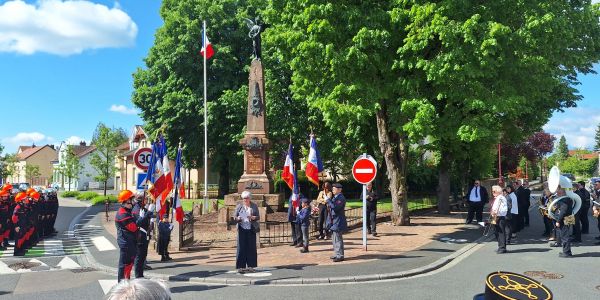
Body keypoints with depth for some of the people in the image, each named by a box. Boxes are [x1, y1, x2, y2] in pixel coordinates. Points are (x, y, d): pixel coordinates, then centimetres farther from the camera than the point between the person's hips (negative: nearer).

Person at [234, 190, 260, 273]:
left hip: (251, 229, 1)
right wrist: (237, 218, -15)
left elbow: (258, 217, 4)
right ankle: (240, 266, -1)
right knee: (241, 247, -5)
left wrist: (252, 217, -16)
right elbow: (235, 216, 7)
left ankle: (250, 266, 12)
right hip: (242, 229, -1)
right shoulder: (239, 206, 7)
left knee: (251, 247, 2)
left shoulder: (254, 206, 6)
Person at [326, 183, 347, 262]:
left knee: (338, 239, -7)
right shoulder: (335, 197, 16)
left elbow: (335, 207, -27)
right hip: (334, 221, 10)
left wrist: (328, 200, -20)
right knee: (334, 238, 16)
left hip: (338, 222, -10)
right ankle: (336, 254, 25)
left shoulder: (341, 198, -15)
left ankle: (340, 256, -2)